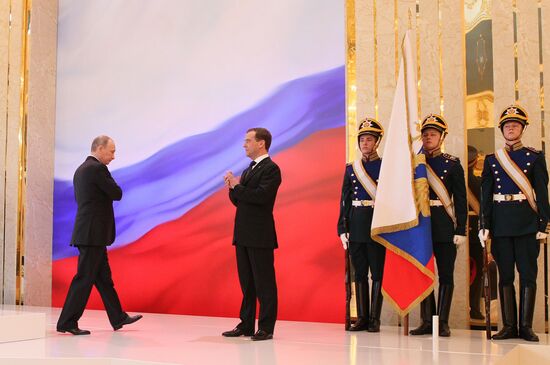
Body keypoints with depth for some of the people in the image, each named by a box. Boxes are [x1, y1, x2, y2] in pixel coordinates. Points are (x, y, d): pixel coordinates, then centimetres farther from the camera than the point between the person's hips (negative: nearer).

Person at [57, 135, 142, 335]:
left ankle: (118, 318, 22)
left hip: (89, 233, 10)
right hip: (93, 234, -10)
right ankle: (67, 322, 1)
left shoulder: (81, 170, 16)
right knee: (85, 278, -4)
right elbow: (117, 194, -12)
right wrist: (111, 183, 7)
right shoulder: (97, 168, -14)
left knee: (104, 277, 14)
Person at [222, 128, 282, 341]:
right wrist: (232, 187, -1)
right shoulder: (249, 169, 19)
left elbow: (261, 196, -22)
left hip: (260, 236, -9)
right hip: (244, 235, 9)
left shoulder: (271, 168, -9)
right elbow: (238, 201, 17)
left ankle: (266, 328, 3)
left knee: (263, 282, -3)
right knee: (247, 282, 13)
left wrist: (238, 186, -13)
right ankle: (246, 325, 21)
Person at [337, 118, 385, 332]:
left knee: (377, 273, 0)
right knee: (360, 273, 8)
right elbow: (345, 200, 10)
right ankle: (362, 317, 14)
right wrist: (343, 228, 4)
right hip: (356, 226, 4)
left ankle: (374, 319, 6)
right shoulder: (351, 168, 11)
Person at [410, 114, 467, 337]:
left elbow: (460, 200, -2)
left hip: (445, 228, -3)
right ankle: (427, 321, 13)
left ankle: (443, 322, 7)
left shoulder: (453, 164, 2)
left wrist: (461, 230, -8)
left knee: (446, 275, 1)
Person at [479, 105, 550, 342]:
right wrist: (485, 225, 1)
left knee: (528, 275, 0)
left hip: (527, 222, -2)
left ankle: (526, 326, 6)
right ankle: (509, 326, 10)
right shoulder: (491, 160, 10)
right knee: (505, 276, 4)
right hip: (501, 223, 2)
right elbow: (486, 195, 8)